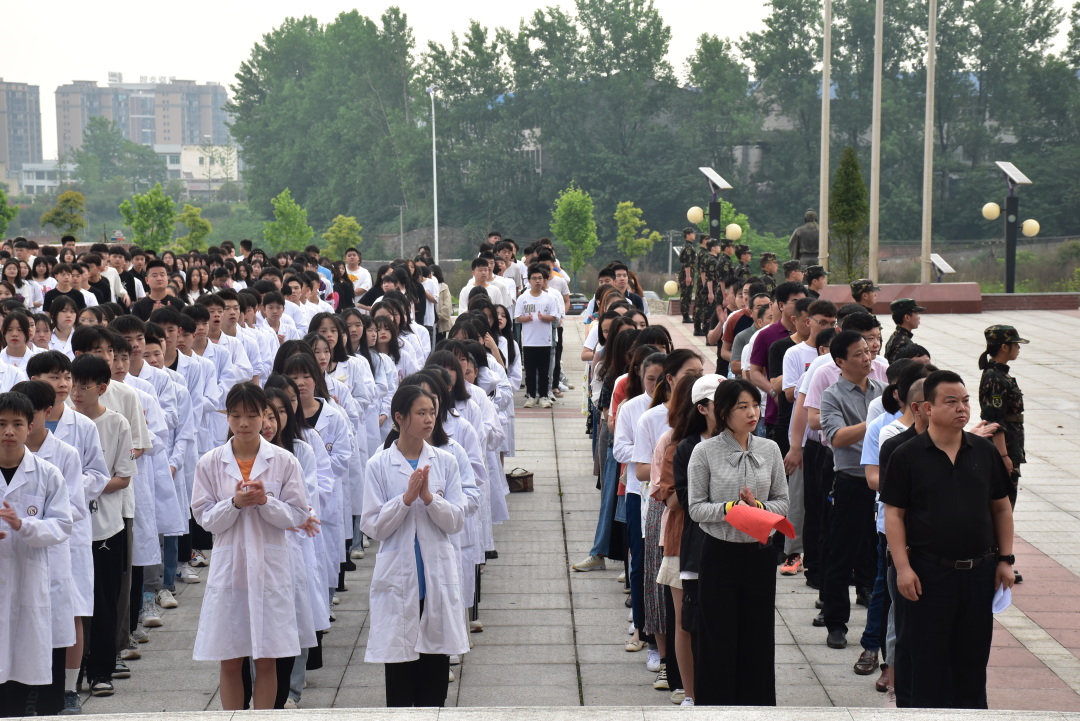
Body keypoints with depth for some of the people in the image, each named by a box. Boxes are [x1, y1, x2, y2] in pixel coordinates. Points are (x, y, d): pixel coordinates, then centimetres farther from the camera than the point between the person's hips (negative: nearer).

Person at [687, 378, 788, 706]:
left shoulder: (769, 450, 4)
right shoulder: (705, 452, -6)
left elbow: (782, 502, 6)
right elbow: (696, 508, -6)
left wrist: (758, 507, -13)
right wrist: (730, 508, -22)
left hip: (760, 552, 3)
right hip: (720, 553, -3)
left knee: (758, 639, 9)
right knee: (718, 640, 4)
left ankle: (757, 702, 21)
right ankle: (716, 703, 15)